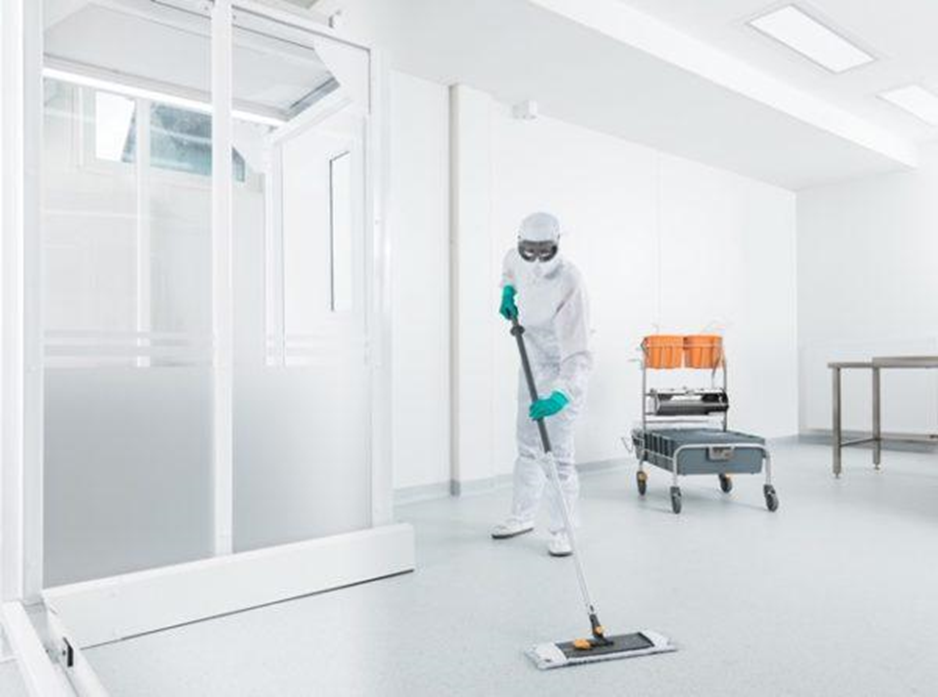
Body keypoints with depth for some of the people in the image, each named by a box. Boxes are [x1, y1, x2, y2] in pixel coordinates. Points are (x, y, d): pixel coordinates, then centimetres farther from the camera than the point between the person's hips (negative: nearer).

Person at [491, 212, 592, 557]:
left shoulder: (569, 284, -31)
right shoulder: (517, 258, -10)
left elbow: (578, 354, -37)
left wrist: (561, 395, -49)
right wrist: (508, 291, 3)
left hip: (563, 370, -7)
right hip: (532, 363, 7)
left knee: (557, 453, -7)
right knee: (527, 445, 17)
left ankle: (561, 529, 13)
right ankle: (522, 516, 33)